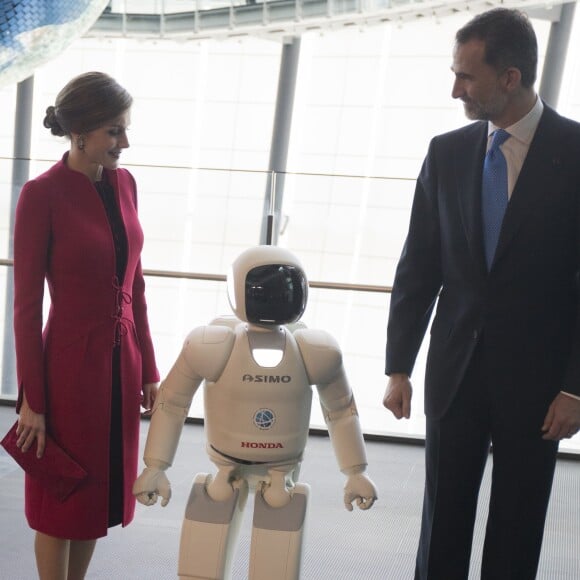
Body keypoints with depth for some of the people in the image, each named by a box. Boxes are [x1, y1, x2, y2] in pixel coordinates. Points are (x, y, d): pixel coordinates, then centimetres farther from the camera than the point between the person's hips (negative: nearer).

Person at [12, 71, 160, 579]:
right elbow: (27, 304, -13)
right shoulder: (42, 194, -15)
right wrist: (32, 399, -11)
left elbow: (134, 285, 8)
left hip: (122, 360, 6)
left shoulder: (124, 183, 3)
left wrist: (148, 367, 9)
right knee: (62, 500, 12)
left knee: (99, 490, 19)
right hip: (70, 364, -6)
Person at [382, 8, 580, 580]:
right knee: (443, 515, 11)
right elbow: (417, 267, 3)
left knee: (517, 526, 12)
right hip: (454, 369, 2)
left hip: (534, 376, -2)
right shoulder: (446, 152, 1)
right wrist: (398, 367, 2)